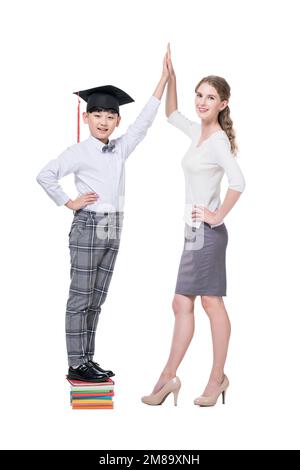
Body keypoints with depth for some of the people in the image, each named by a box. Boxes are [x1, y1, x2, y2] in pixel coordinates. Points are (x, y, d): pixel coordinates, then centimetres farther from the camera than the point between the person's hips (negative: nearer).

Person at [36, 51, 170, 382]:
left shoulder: (120, 149, 8)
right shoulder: (79, 152, -8)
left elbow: (143, 122, 5)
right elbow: (45, 175, -12)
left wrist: (163, 80, 2)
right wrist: (69, 203, -8)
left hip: (113, 228, 6)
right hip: (88, 226, -6)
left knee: (96, 301, 11)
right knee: (80, 299, -1)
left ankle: (87, 360, 20)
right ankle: (76, 365, 6)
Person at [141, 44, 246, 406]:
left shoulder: (218, 140, -15)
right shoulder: (198, 132, 11)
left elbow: (238, 182, -29)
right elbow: (171, 115, 29)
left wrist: (219, 215, -19)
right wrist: (170, 76, 20)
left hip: (207, 233, -9)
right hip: (194, 231, 9)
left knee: (212, 304, 0)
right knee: (182, 304, 10)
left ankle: (218, 378, 12)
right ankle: (168, 378, 17)